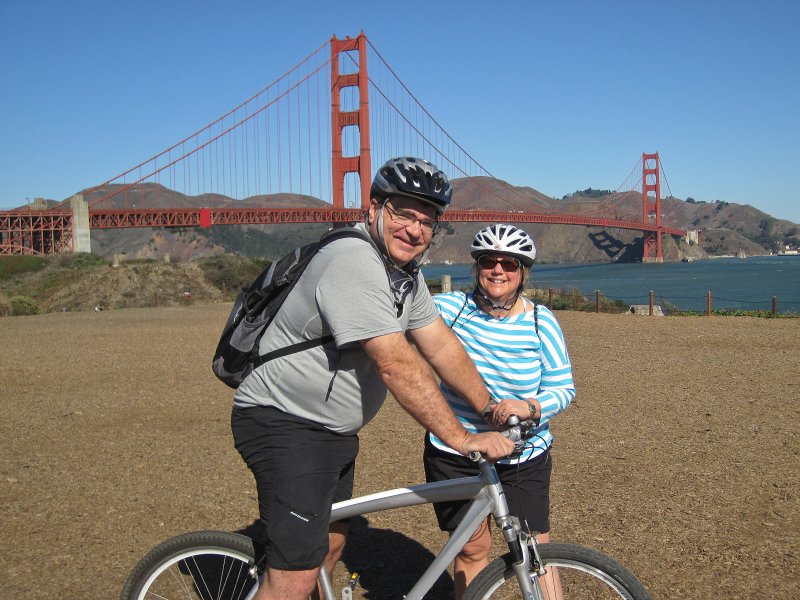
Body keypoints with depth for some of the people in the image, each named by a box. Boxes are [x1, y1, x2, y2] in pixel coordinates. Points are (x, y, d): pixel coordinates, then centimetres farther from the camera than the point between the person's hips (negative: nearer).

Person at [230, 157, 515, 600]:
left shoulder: (406, 273, 7)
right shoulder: (354, 263, -25)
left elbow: (441, 346, 7)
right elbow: (396, 364, -30)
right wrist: (461, 439, -28)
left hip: (334, 429, 10)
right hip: (284, 425, -10)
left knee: (330, 542, 23)